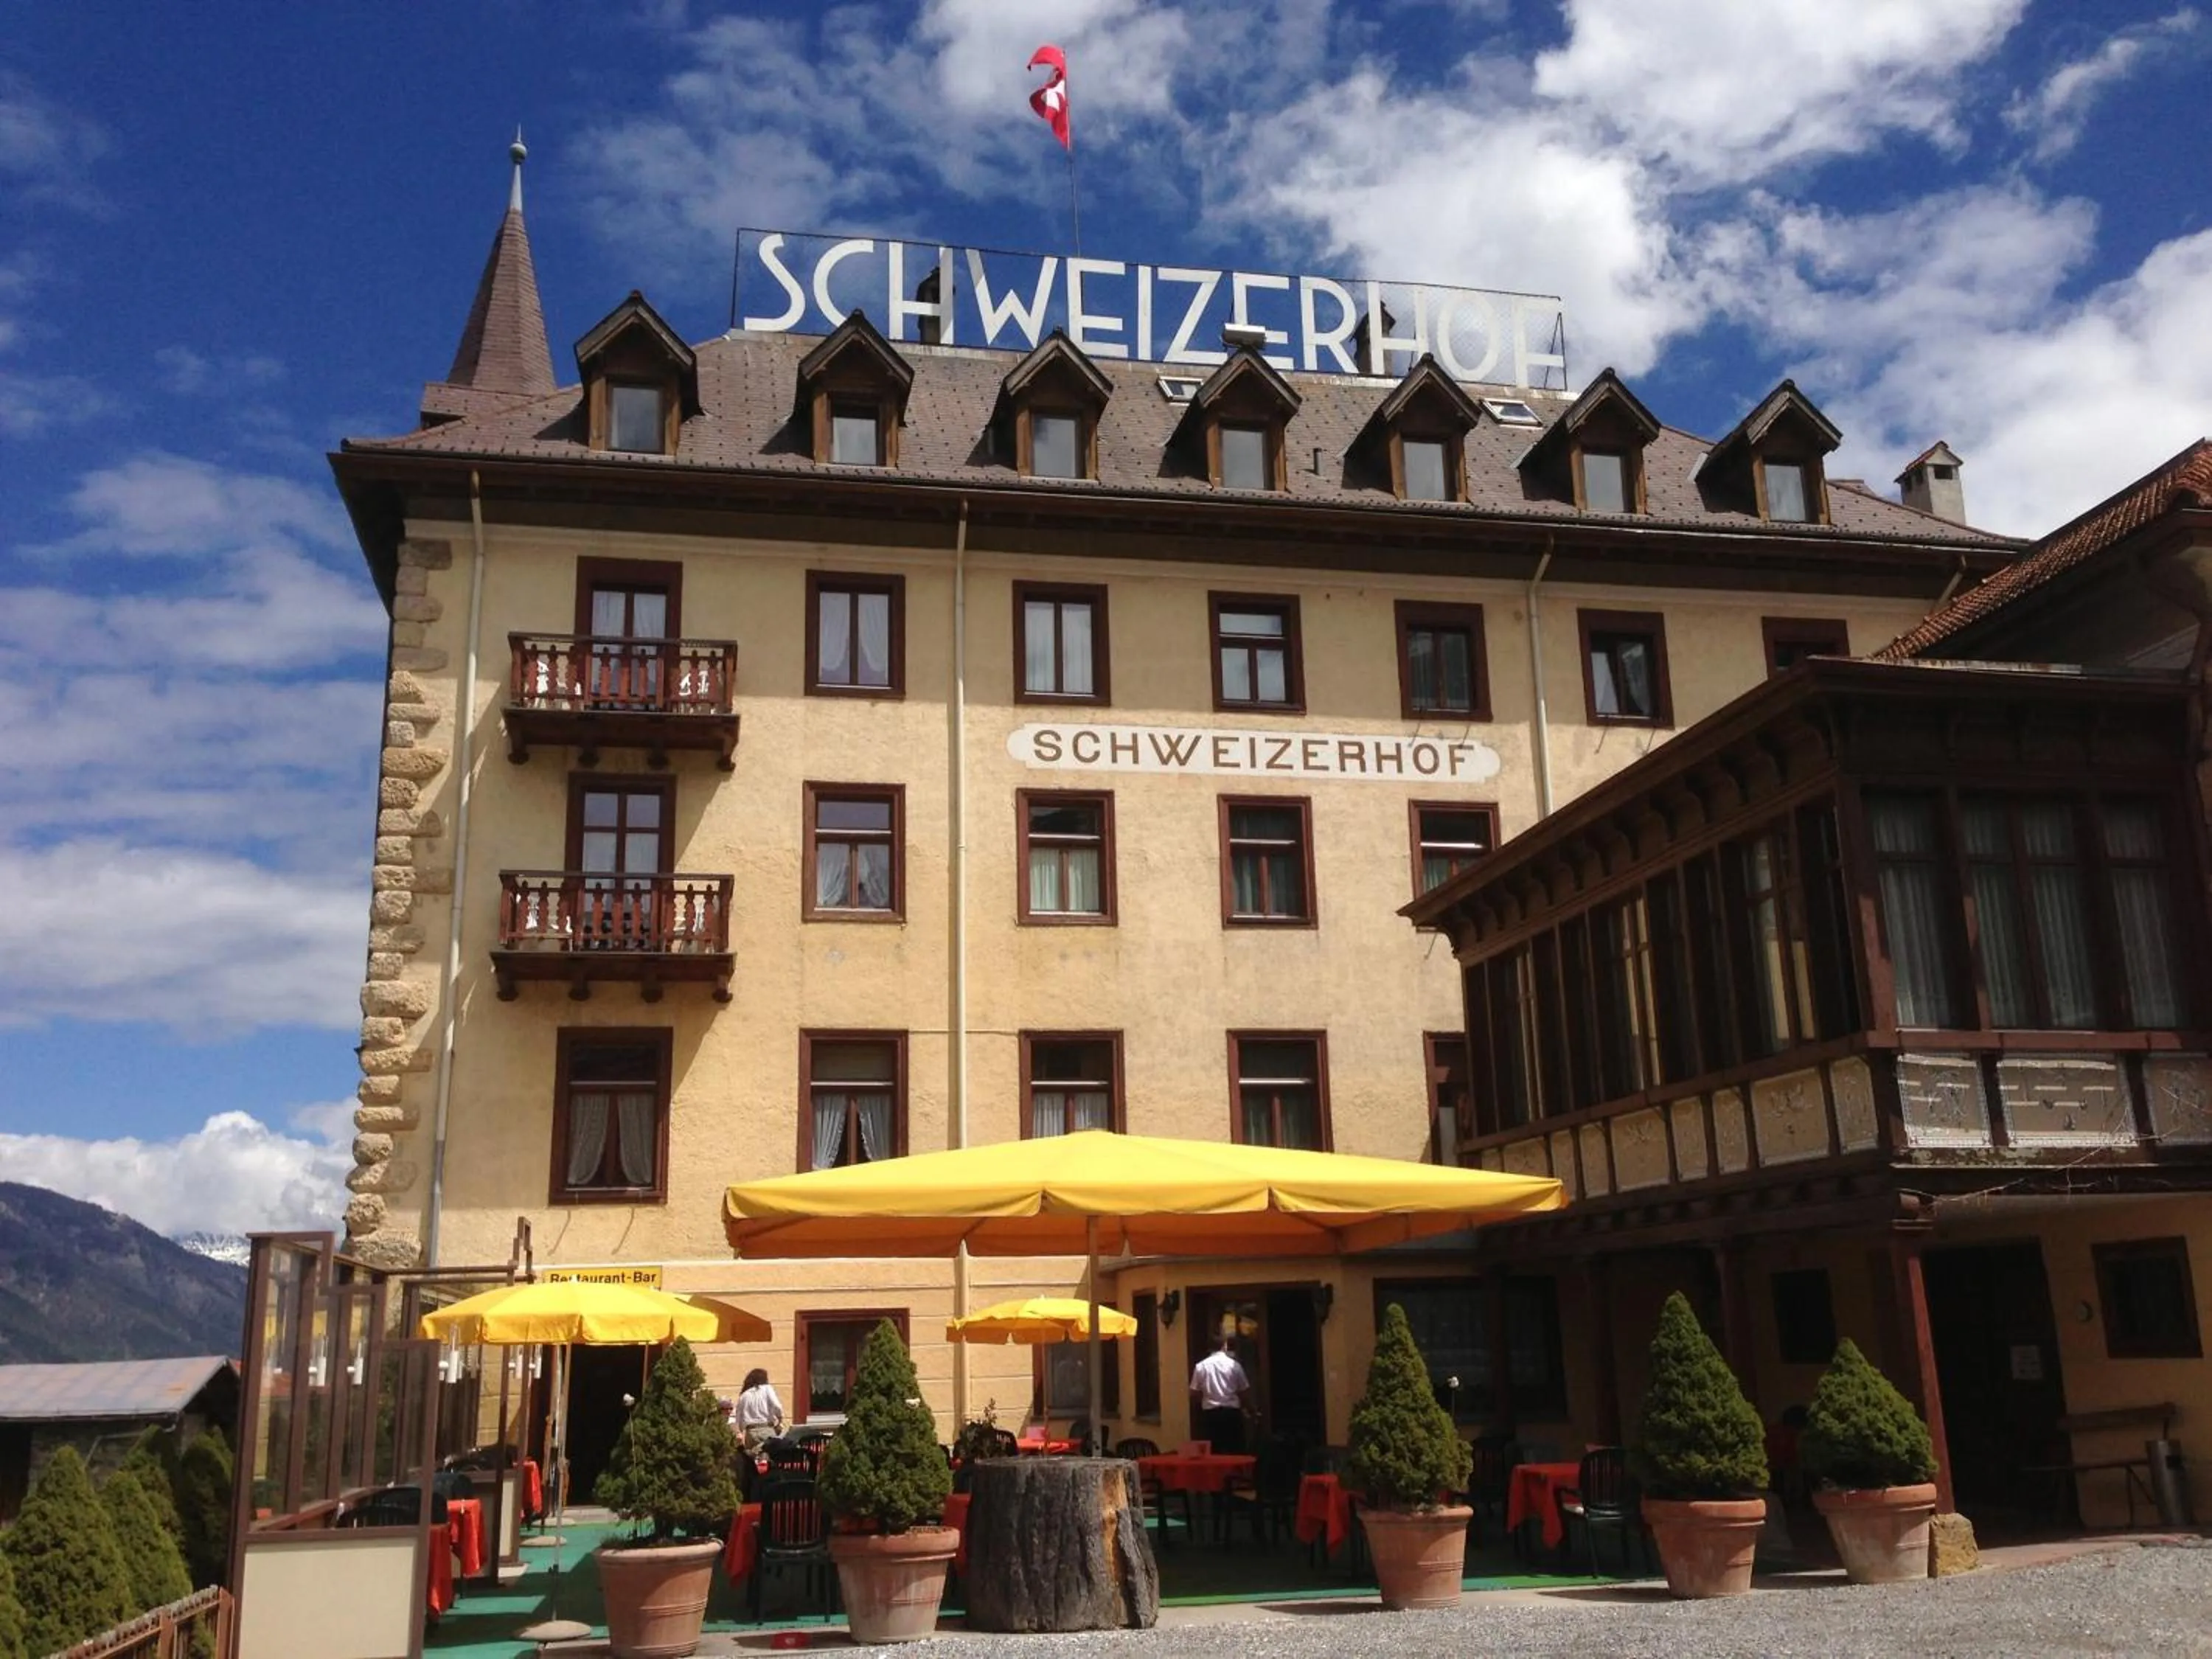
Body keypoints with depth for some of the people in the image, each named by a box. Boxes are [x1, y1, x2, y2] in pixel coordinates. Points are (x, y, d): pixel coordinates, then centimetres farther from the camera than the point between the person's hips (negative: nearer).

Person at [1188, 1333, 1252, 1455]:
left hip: (1210, 1414, 1)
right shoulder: (1234, 1365, -3)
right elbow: (1245, 1392, 3)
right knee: (1235, 1452, 6)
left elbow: (1194, 1394, 1)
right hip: (1232, 1413, -1)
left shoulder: (1201, 1366, -1)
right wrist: (1241, 1406, 23)